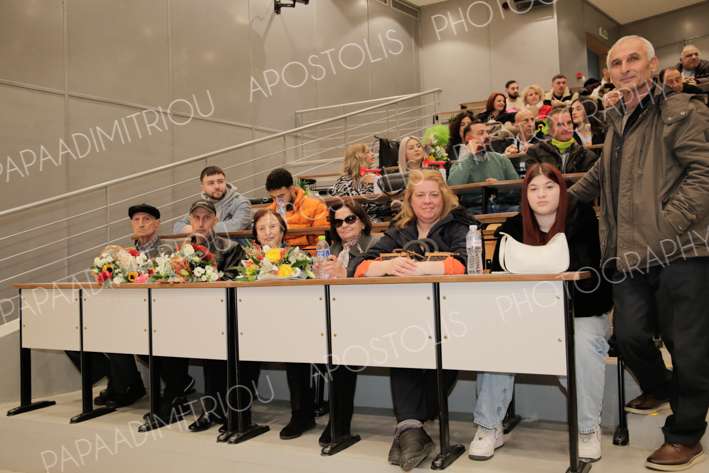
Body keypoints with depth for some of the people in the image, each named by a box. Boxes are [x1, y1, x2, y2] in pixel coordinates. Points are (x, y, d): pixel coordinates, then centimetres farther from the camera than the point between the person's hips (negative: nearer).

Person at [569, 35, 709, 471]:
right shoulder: (617, 123, 19)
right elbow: (600, 177, 33)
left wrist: (665, 225, -19)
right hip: (632, 256, 6)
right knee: (630, 336, 8)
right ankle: (663, 391, 39)